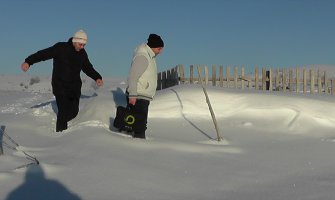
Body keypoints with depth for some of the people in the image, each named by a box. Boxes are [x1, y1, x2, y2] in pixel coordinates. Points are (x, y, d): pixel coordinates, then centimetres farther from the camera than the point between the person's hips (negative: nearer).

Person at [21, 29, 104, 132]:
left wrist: (97, 78, 3)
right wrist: (28, 62, -25)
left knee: (74, 112, 4)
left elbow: (88, 68, 17)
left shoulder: (82, 53, 7)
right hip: (60, 86, -5)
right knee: (64, 111, -12)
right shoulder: (61, 48, -10)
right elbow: (44, 54, -15)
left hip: (75, 88, 5)